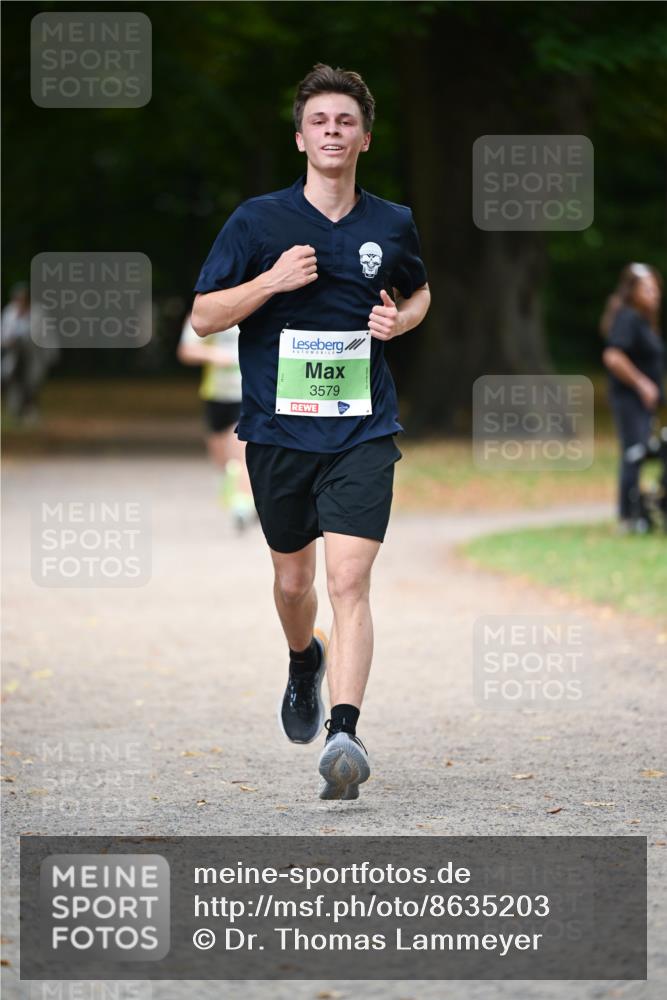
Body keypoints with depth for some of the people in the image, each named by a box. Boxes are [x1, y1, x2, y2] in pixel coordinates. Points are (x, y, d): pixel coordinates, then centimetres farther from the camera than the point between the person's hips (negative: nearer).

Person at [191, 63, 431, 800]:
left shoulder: (392, 225, 4)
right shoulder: (258, 221, -2)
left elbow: (418, 293, 25)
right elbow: (204, 317, -1)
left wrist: (400, 319, 1)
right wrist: (273, 281, -16)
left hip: (363, 433, -1)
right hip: (279, 429, 1)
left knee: (349, 581, -16)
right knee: (293, 580, 15)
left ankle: (345, 733, -23)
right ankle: (304, 663, 49)